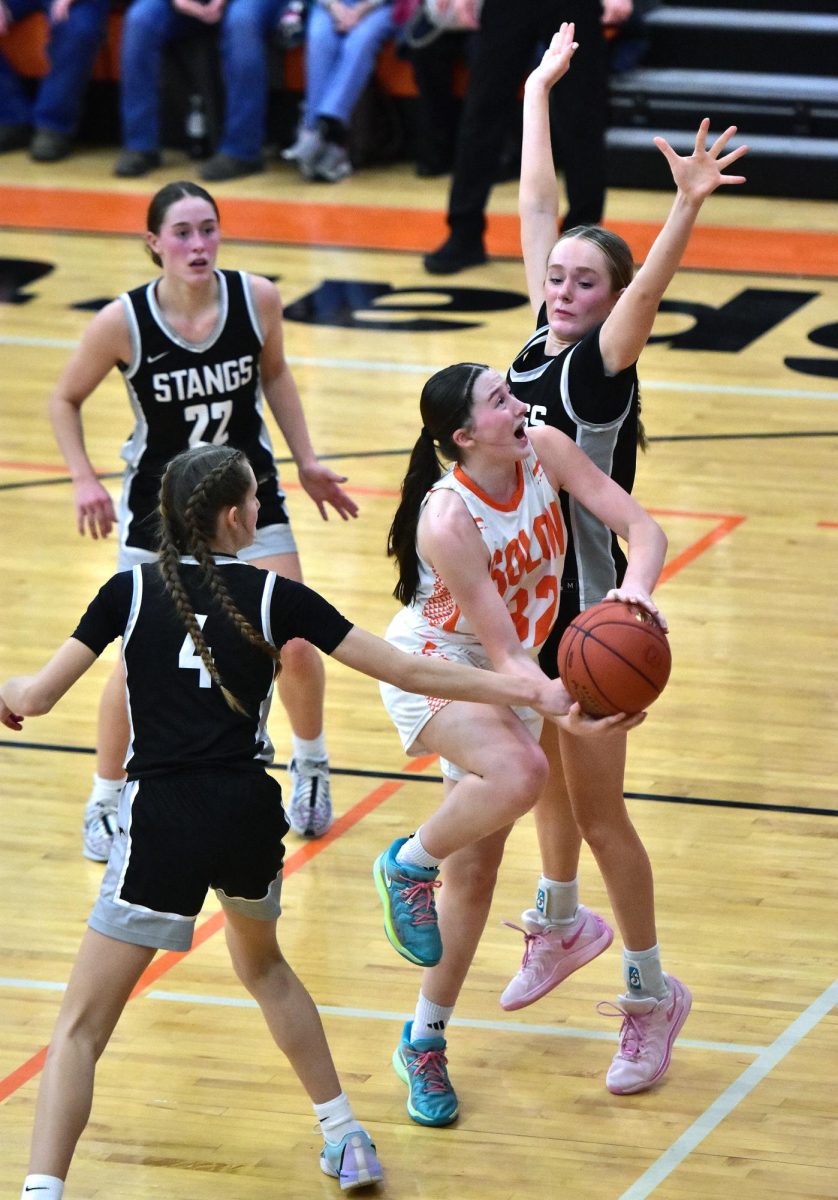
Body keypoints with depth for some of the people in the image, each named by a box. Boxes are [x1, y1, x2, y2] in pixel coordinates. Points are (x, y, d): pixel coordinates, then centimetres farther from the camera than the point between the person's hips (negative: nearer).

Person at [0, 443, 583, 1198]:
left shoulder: (133, 590, 1)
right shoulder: (274, 597, 3)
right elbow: (408, 672, 5)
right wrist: (529, 693, 14)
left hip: (163, 823, -3)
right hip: (249, 817, 3)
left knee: (81, 1028, 0)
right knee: (262, 965, 34)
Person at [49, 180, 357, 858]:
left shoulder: (257, 300, -15)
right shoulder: (123, 323, -21)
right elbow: (66, 401, -4)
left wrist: (307, 462, 5)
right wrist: (84, 479, -16)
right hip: (159, 509, -2)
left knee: (294, 644, -2)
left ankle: (311, 766, 28)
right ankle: (105, 803, 21)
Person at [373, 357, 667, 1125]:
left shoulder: (545, 452, -17)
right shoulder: (447, 521, -32)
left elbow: (642, 527, -17)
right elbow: (503, 651, -31)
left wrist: (637, 587, -40)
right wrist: (566, 717, -47)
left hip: (507, 676, 6)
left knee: (477, 868, 9)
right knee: (518, 772, -37)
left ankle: (425, 1041, 24)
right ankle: (408, 866, -8)